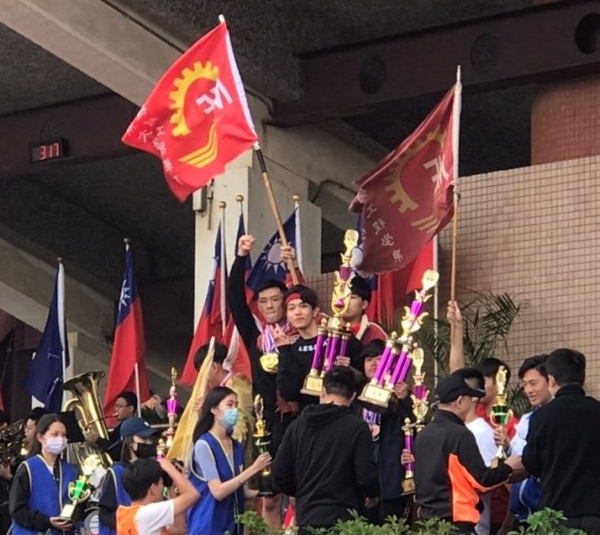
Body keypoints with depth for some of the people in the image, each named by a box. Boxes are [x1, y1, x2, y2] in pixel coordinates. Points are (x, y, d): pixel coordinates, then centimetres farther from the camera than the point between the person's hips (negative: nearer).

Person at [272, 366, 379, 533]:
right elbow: (367, 478, -12)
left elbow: (280, 474, 5)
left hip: (305, 519, 4)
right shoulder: (357, 427, -8)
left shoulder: (297, 425, 5)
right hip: (342, 519, -4)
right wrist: (372, 494, 11)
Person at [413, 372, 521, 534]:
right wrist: (508, 467, 5)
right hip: (455, 521, -8)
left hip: (426, 518, 8)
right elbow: (482, 480, -11)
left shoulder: (422, 435, 9)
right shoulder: (460, 435, -14)